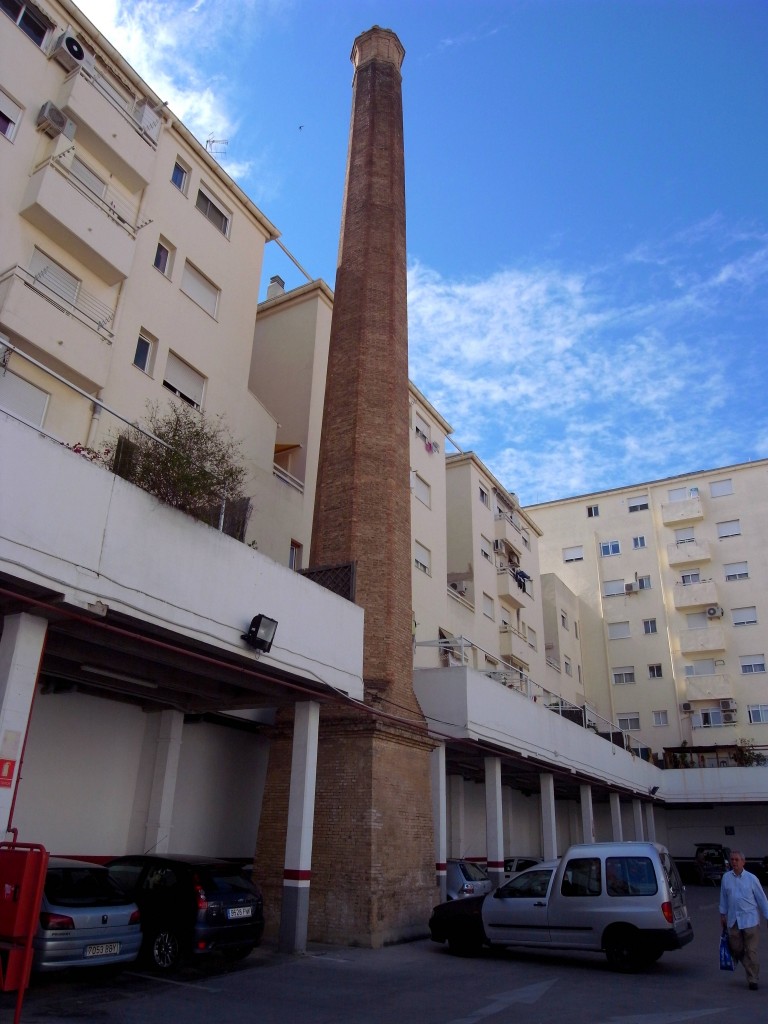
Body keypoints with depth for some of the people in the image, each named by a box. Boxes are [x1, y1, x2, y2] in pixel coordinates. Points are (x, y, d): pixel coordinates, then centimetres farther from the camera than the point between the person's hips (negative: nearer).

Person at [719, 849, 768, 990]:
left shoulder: (751, 878, -5)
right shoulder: (726, 878, 2)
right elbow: (723, 898, 12)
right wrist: (723, 914, 14)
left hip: (750, 919, -3)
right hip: (733, 920, 3)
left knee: (751, 951, -1)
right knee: (736, 948, 7)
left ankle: (752, 980, 11)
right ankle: (752, 972, 30)